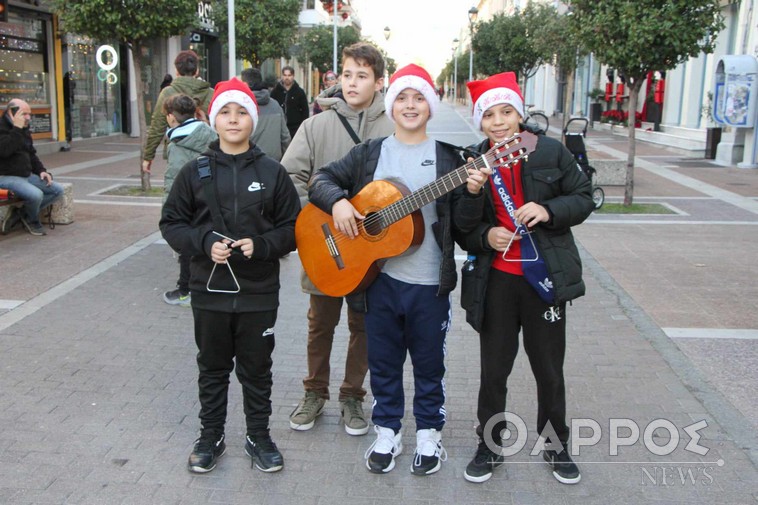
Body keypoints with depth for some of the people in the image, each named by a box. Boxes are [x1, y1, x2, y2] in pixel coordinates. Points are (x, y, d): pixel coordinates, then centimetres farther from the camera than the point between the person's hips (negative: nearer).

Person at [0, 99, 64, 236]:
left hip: (27, 175, 9)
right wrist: (16, 129, -26)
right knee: (36, 194, -33)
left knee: (58, 190, -2)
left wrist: (41, 171, 7)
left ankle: (21, 213, 0)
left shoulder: (24, 130, 16)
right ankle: (33, 221, 1)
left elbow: (31, 154, 23)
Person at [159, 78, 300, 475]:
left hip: (259, 293, -1)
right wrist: (205, 243, -14)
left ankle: (259, 436, 30)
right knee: (212, 368, 15)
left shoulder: (272, 172, -2)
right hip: (210, 290, 1)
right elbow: (171, 223, 3)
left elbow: (293, 226, 0)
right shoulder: (195, 172, 0)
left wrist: (261, 245, -16)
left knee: (256, 369, 12)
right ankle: (210, 437, 32)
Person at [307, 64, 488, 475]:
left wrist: (471, 193, -24)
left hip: (429, 282, -1)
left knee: (428, 363, 12)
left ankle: (428, 433, 32)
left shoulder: (447, 158, -1)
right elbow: (322, 179, 6)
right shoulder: (369, 153, 5)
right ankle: (387, 433, 32)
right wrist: (337, 202, -13)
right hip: (380, 276, 2)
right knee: (383, 360, 14)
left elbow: (460, 222, -5)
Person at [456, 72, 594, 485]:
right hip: (495, 282, 1)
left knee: (549, 369, 14)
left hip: (545, 279, 0)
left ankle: (557, 446, 35)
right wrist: (485, 237, -17)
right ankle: (489, 446, 31)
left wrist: (548, 210, -17)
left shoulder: (551, 152, -5)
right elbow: (461, 228, 4)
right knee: (493, 370, 11)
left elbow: (583, 198, 2)